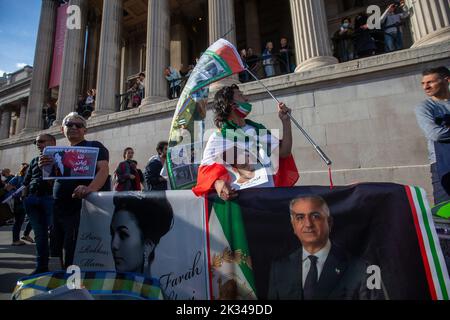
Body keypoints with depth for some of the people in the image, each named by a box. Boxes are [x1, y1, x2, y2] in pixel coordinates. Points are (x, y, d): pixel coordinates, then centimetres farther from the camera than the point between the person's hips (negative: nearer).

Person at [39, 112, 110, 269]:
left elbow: (104, 169, -19)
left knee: (75, 260, -5)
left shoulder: (94, 146, -4)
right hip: (59, 210, 7)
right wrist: (45, 167, -6)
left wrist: (90, 188, -39)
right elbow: (53, 180, 16)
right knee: (61, 253, 19)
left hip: (81, 208, -7)